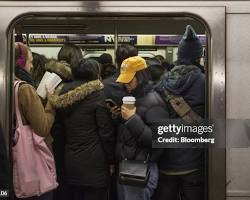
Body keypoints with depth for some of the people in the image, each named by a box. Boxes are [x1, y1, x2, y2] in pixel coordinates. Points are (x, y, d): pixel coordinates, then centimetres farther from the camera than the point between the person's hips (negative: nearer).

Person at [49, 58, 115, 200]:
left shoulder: (64, 94, 7)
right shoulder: (98, 94, -10)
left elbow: (61, 128, 12)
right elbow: (106, 132, -12)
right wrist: (110, 160, -3)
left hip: (70, 161, 6)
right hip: (93, 163, -6)